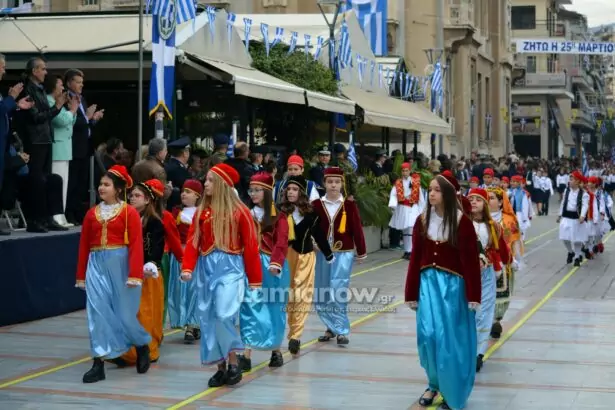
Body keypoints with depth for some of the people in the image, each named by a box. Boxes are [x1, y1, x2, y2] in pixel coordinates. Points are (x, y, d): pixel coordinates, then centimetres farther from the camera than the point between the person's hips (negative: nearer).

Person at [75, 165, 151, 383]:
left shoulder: (130, 213, -4)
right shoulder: (92, 213, 9)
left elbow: (136, 245, -9)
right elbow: (84, 245, 12)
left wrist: (134, 274, -16)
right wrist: (81, 275, 11)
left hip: (120, 263, -4)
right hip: (97, 265, 4)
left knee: (124, 312, 3)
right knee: (97, 313, -2)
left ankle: (142, 346, 31)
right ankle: (99, 363, 1)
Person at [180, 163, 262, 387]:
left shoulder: (239, 211, -4)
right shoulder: (201, 211, 8)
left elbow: (250, 246, -3)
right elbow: (193, 241, 3)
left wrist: (255, 279, -3)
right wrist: (187, 268, -13)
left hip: (230, 268, -5)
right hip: (206, 268, 5)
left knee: (224, 314, -18)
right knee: (208, 319, 5)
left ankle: (233, 363, -1)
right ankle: (221, 367, 16)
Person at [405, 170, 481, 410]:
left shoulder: (462, 222, -10)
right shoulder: (423, 220, 2)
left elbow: (471, 260, -9)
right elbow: (415, 258, 5)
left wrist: (473, 296, -12)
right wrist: (411, 294, 6)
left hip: (452, 283, -3)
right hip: (428, 282, 3)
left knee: (450, 339, 2)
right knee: (427, 335, -1)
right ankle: (434, 384, 21)